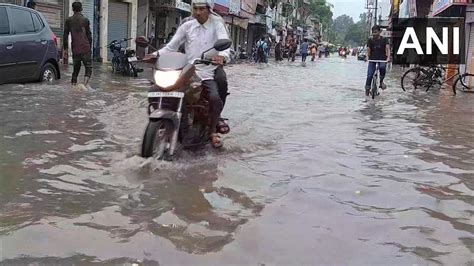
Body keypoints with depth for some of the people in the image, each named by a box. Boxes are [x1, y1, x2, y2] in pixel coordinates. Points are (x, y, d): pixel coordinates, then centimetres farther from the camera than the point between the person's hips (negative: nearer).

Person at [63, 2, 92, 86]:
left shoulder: (68, 21, 9)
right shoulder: (85, 20, 3)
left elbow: (65, 36, 8)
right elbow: (89, 35, 5)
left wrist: (65, 49, 12)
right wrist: (90, 47, 14)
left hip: (75, 50, 3)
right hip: (85, 48, -3)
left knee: (76, 68, 15)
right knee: (88, 67, -1)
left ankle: (73, 83, 7)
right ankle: (85, 83, -24)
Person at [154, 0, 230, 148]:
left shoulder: (217, 25, 1)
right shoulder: (187, 26, 11)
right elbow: (171, 47, 8)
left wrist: (222, 56, -41)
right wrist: (156, 55, -11)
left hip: (207, 73, -3)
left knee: (215, 98, -30)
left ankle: (213, 131, -5)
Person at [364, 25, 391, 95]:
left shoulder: (384, 40, -1)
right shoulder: (370, 40, 3)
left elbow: (387, 48, -12)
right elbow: (368, 50, -4)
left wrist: (388, 57, -29)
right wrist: (367, 56, -25)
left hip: (382, 59, -1)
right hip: (372, 59, 2)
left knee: (382, 67, -33)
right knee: (369, 75, -6)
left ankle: (381, 81, -11)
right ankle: (367, 88, 10)